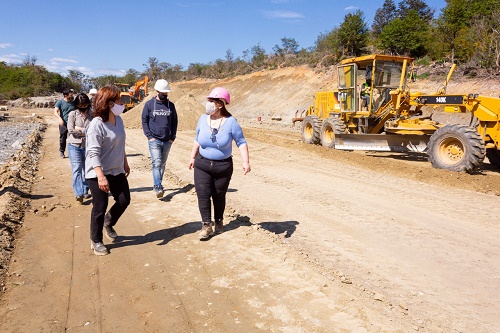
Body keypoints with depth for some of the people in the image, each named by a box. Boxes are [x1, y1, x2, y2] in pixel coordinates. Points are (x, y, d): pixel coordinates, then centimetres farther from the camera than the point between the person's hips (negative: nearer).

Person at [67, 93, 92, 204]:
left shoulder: (91, 115, 5)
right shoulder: (72, 114, 2)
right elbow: (71, 130, -8)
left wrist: (80, 129, -8)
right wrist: (86, 132, -5)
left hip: (87, 146, 2)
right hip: (74, 146, -2)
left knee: (86, 170, 10)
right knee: (77, 169, -10)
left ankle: (85, 191, 22)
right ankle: (79, 194, -15)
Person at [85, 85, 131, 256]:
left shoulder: (118, 120, 3)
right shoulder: (96, 124, -21)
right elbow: (93, 153, -25)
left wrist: (125, 163, 21)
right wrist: (101, 176, -32)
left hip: (117, 171, 7)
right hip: (98, 173, -7)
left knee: (124, 200, 10)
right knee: (100, 207, 3)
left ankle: (108, 223, 39)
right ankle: (96, 241, 23)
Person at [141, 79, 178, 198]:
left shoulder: (171, 105, 8)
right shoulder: (149, 104, 1)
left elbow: (174, 122, 13)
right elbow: (144, 121, 3)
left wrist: (173, 137, 4)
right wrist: (149, 136, -7)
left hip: (167, 141, 3)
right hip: (154, 140, -3)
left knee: (162, 164, 10)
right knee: (156, 163, -13)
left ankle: (158, 185, 21)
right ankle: (158, 187, -14)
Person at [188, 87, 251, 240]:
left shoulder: (230, 122, -13)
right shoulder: (203, 119, -1)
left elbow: (241, 142, -9)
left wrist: (246, 161, -16)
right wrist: (192, 157, 17)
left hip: (223, 166, -2)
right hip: (202, 165, 3)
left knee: (219, 196, 11)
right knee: (203, 194, -5)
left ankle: (219, 221, 33)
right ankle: (206, 226, 5)